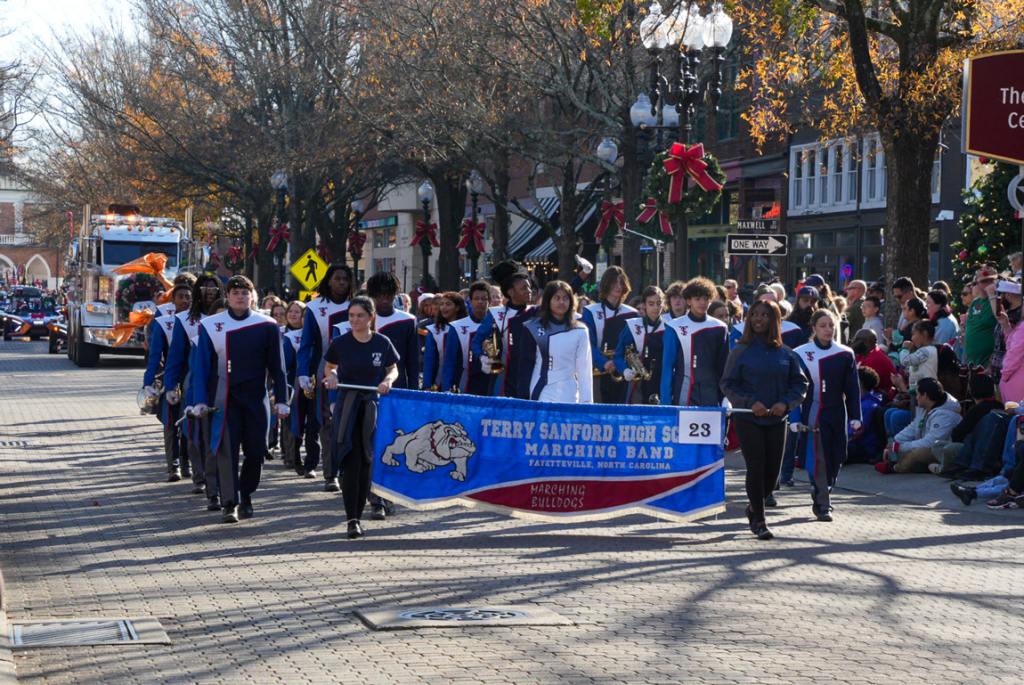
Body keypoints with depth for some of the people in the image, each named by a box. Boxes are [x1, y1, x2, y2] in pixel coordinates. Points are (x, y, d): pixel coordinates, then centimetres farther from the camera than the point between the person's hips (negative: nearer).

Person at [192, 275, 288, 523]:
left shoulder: (267, 326, 1)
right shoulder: (210, 326, 0)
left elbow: (276, 366, 4)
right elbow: (202, 365, 1)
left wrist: (281, 400, -1)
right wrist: (200, 400, -6)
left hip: (255, 398, 1)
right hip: (224, 399, -1)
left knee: (256, 451, 5)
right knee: (227, 451, -8)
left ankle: (246, 496, 26)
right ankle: (230, 504, -6)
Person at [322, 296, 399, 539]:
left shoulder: (382, 343, 1)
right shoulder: (340, 343, 0)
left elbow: (394, 369, 11)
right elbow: (329, 367, 12)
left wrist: (388, 381, -10)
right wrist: (331, 377, -10)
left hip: (373, 407, 1)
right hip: (347, 407, -1)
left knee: (367, 461, 4)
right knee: (350, 462, -10)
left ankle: (358, 515, 16)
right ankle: (352, 519, -11)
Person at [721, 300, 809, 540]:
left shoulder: (786, 354, 6)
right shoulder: (740, 352, 0)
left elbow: (800, 383, 7)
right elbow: (728, 384, -2)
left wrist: (785, 403, -11)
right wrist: (750, 403, -15)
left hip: (777, 420, 3)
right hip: (747, 419, -3)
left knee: (773, 470, 4)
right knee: (756, 467, -6)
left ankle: (754, 508, 30)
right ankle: (759, 521, 3)